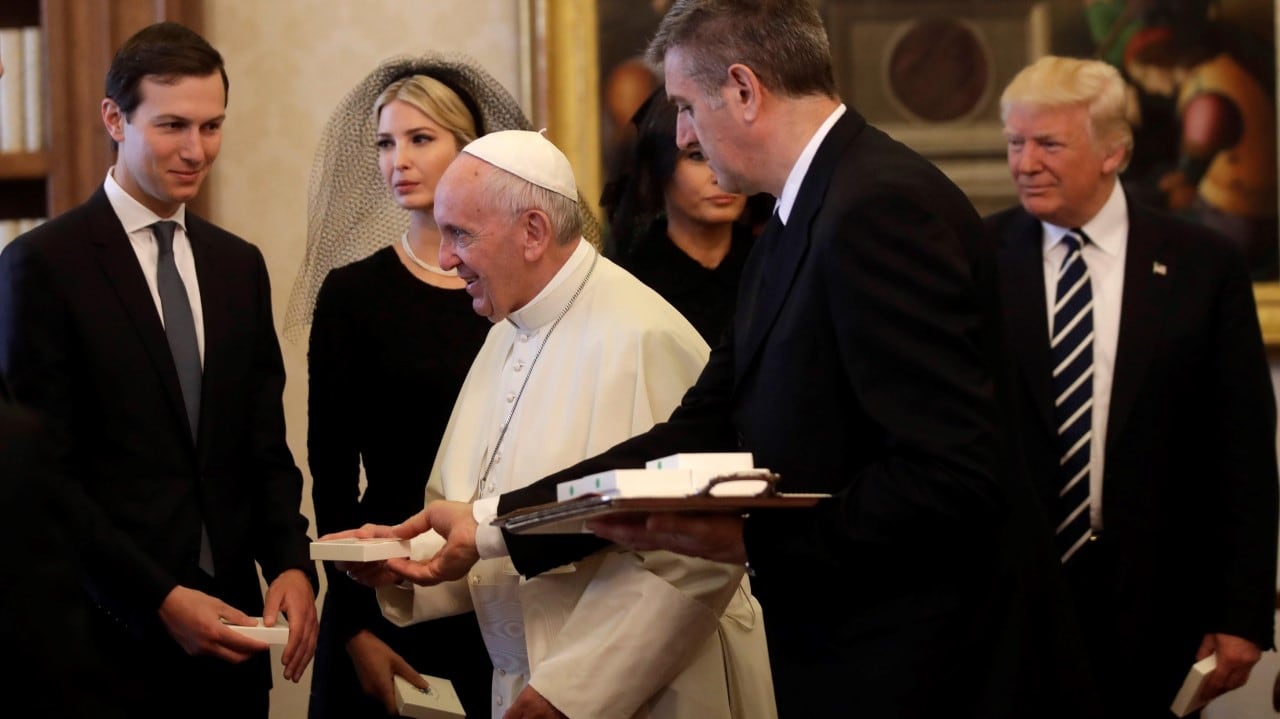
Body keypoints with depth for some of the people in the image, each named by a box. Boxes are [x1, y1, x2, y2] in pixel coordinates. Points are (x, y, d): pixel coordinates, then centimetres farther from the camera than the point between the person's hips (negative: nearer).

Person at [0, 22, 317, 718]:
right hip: (115, 635, -5)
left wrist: (291, 564, -4)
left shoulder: (239, 265, 12)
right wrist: (161, 598, -16)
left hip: (229, 624, 5)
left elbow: (265, 445, 13)